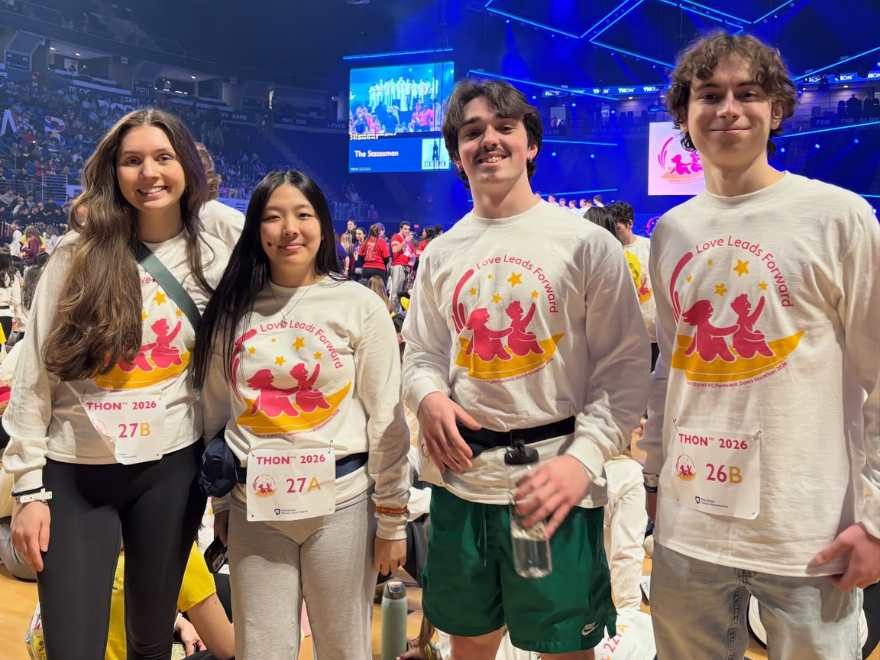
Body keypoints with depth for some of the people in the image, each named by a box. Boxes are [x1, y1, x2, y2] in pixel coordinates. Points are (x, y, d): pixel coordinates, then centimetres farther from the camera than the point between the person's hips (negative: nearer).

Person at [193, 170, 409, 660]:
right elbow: (216, 414, 11)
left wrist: (392, 518, -4)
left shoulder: (360, 305, -5)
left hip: (341, 503, -2)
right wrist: (220, 502, 15)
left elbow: (387, 420, -5)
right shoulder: (232, 309, 3)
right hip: (254, 508, 3)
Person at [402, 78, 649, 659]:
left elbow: (625, 368, -5)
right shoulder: (441, 253, 9)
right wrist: (429, 398, -8)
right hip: (460, 478, 4)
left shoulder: (587, 243, -4)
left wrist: (584, 458, -19)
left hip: (555, 485, -3)